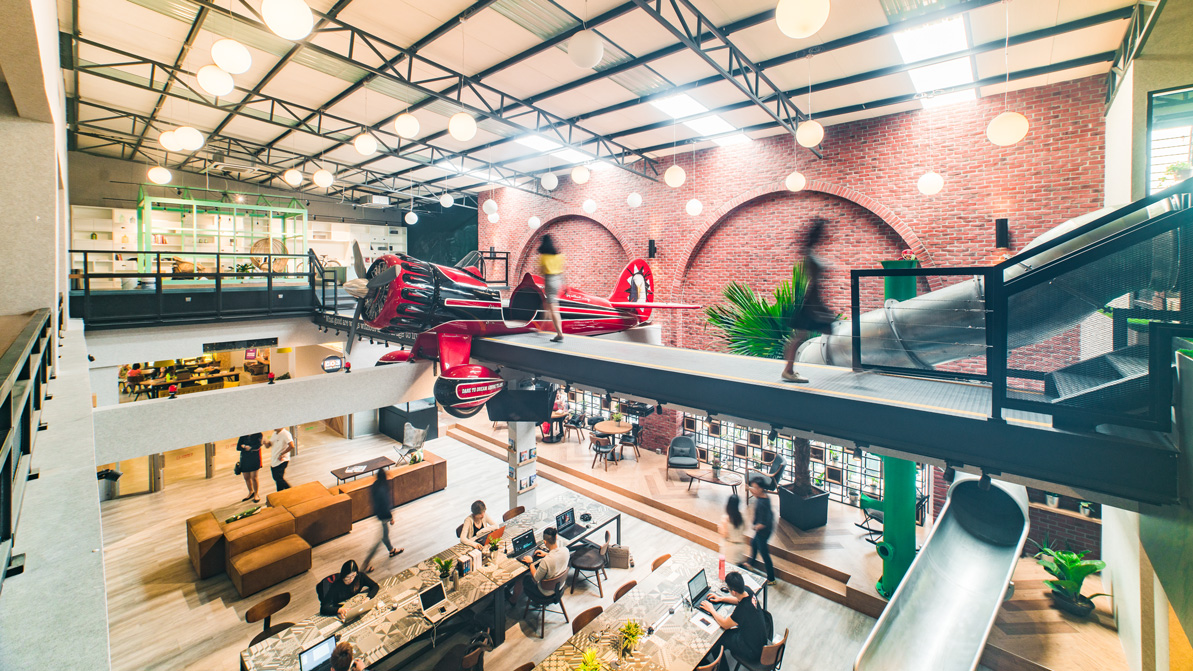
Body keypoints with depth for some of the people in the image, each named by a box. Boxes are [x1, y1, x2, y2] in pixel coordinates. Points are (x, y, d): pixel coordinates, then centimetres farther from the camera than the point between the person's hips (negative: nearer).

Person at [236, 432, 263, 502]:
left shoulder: (258, 434, -4)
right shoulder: (243, 435, 6)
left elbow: (258, 445, -15)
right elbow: (238, 447, -1)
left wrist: (244, 446, -9)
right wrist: (252, 448, -14)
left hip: (254, 459, -4)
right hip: (244, 459, 4)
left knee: (254, 477, -4)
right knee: (246, 477, 11)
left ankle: (255, 495, 12)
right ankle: (251, 492, 32)